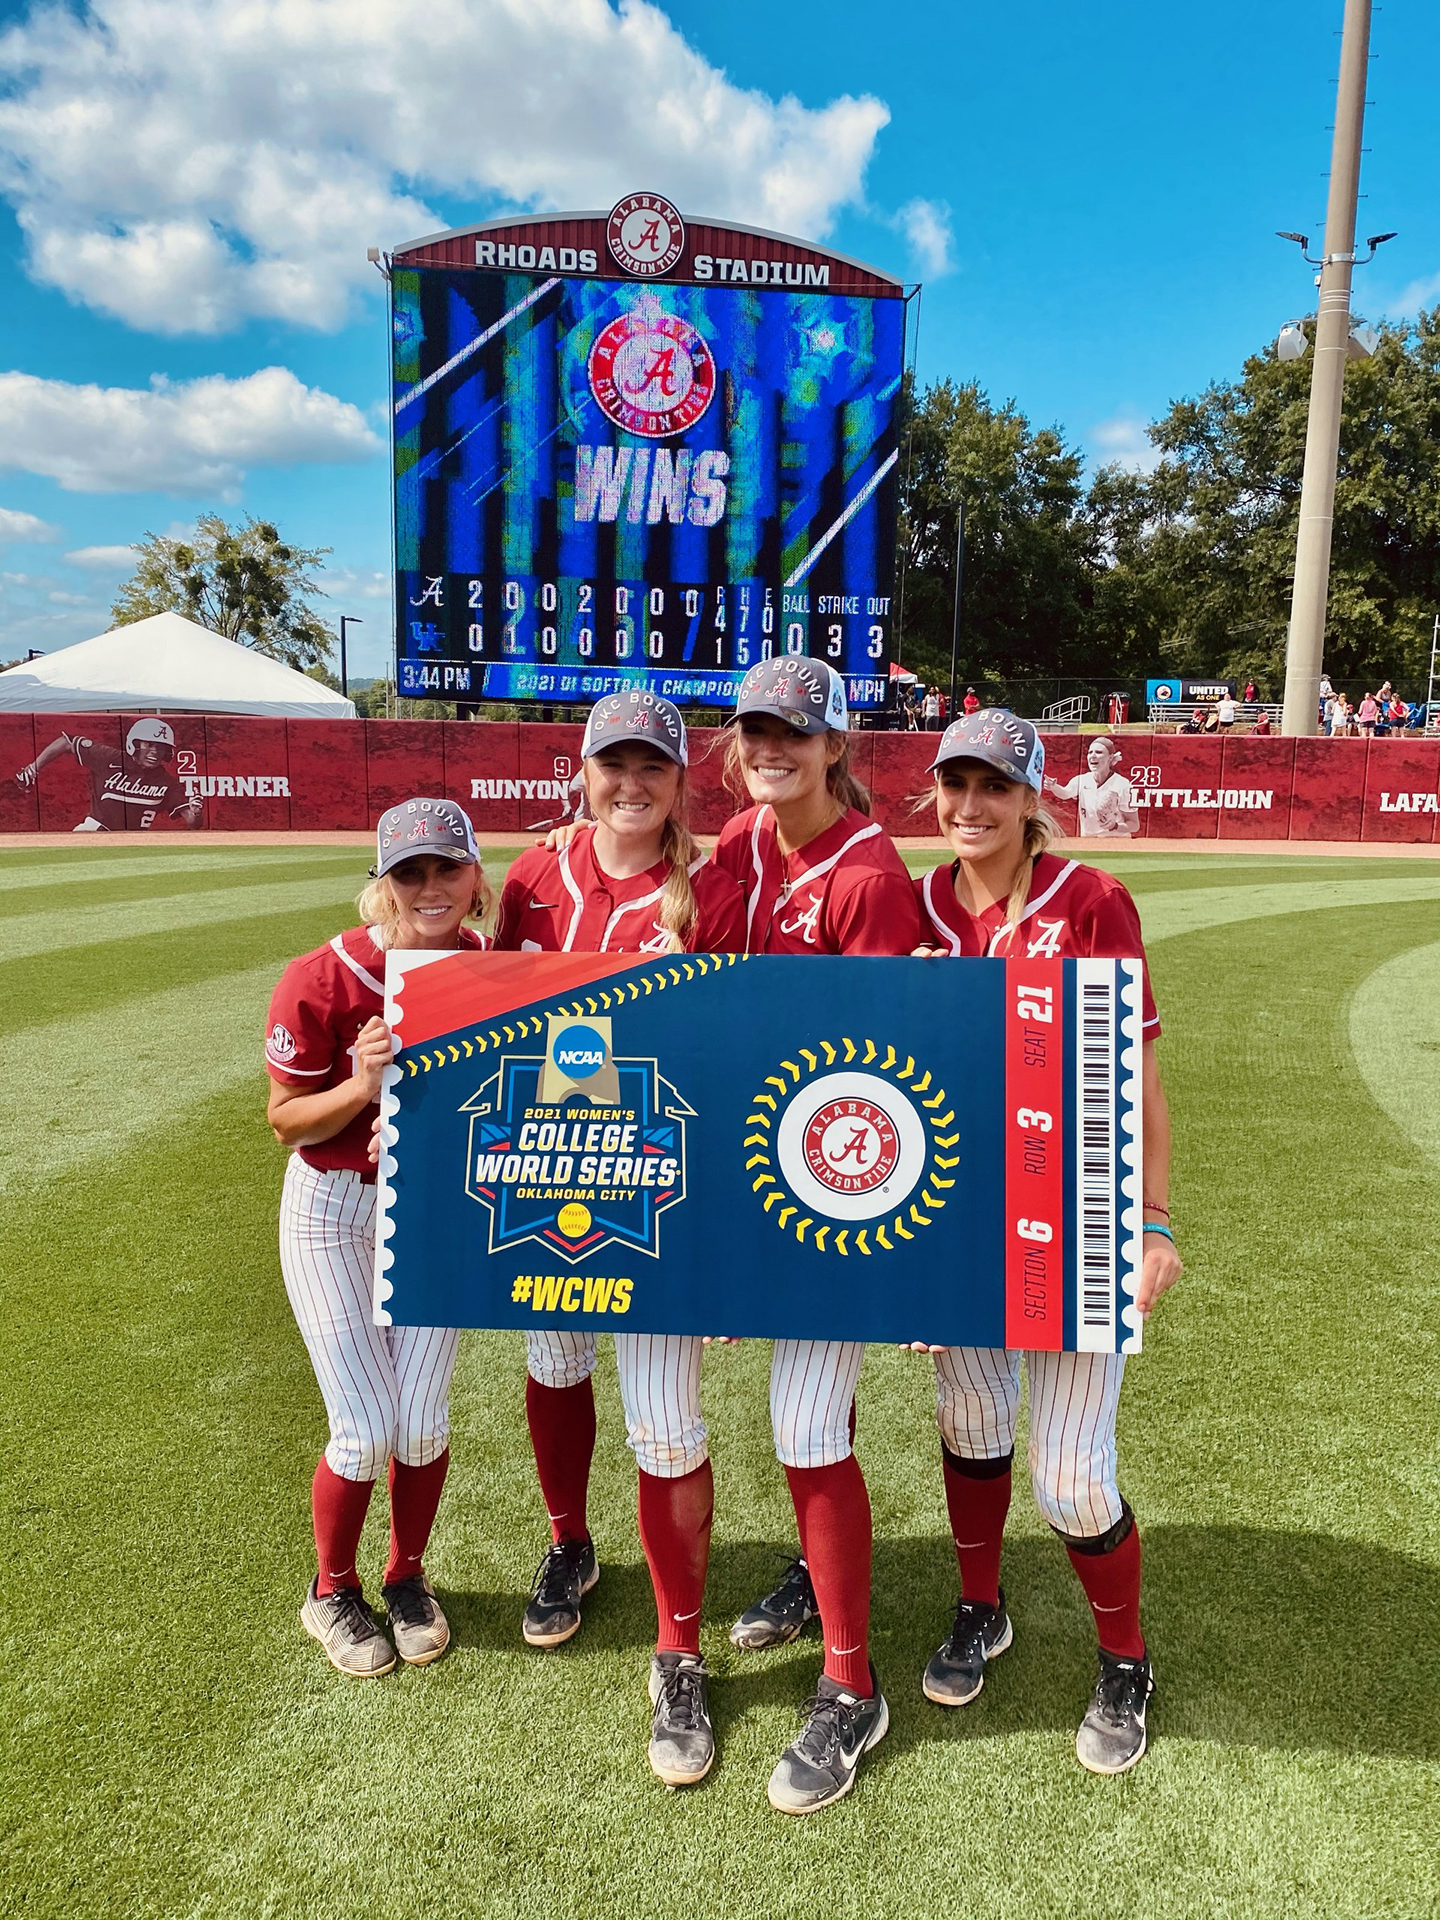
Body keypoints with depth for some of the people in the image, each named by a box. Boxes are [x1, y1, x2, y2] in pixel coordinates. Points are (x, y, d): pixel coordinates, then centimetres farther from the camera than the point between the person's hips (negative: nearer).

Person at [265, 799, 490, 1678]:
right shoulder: (324, 980, -21)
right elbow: (287, 1120, -11)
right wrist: (362, 1085, -30)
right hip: (333, 1210, -2)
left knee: (424, 1423, 5)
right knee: (367, 1432, -2)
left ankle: (408, 1581, 34)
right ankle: (332, 1592, 29)